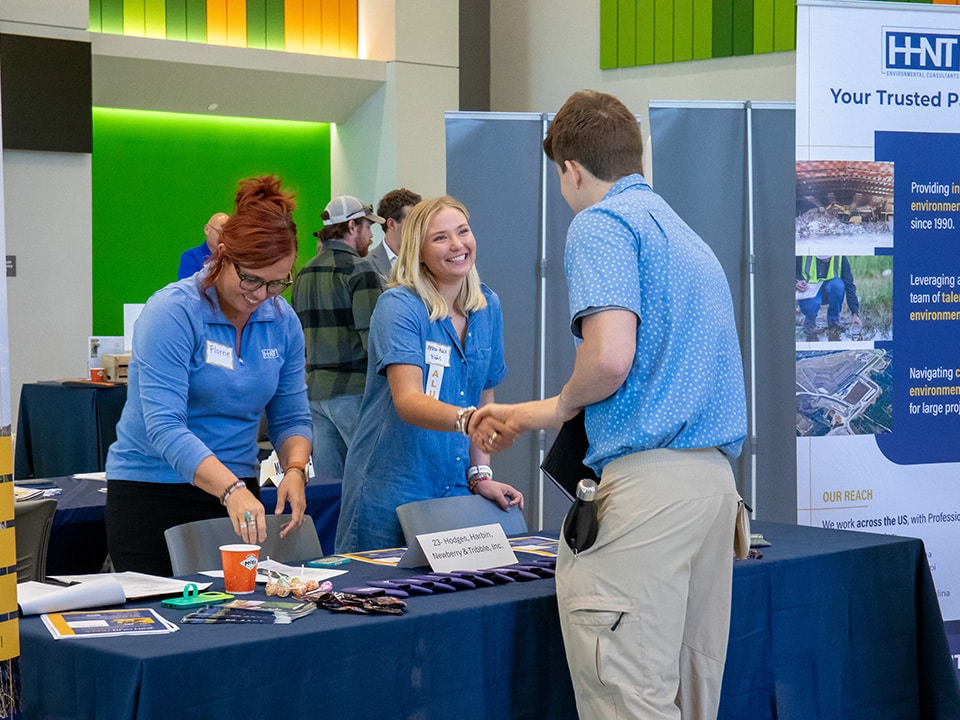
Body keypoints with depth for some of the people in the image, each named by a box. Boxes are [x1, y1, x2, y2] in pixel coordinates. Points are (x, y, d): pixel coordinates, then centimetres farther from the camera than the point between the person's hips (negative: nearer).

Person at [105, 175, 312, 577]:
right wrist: (232, 490, -38)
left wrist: (295, 469, -15)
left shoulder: (282, 322, 1)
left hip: (237, 492, 5)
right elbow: (164, 427, -26)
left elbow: (291, 417, 7)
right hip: (151, 494, -5)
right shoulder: (171, 313, -17)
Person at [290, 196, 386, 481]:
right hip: (355, 389, -8)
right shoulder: (360, 270, -9)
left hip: (314, 390, 8)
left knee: (327, 486, 9)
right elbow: (373, 335, -15)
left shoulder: (303, 275, 15)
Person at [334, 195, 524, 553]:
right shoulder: (399, 306, -13)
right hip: (391, 494, -6)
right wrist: (468, 420, -43)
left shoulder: (488, 307, 7)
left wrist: (481, 475, 4)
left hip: (455, 490, 6)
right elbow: (408, 402, -25)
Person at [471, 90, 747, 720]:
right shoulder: (684, 234, 25)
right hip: (716, 476, 10)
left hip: (648, 476, -9)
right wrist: (535, 415, 32)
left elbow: (610, 358, -19)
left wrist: (557, 407, 3)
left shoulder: (602, 223, -4)